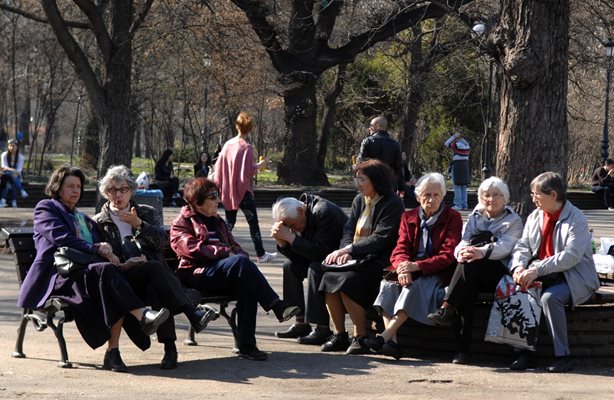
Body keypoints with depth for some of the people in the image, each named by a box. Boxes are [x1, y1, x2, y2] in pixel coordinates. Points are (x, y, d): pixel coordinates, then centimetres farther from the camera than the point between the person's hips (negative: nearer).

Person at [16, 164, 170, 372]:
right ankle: (142, 316, -45)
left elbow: (97, 247, 25)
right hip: (58, 274, -6)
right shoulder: (46, 208, 12)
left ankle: (113, 350, -34)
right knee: (106, 270, -34)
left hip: (85, 273, 6)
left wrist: (106, 252, 0)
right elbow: (61, 238, -5)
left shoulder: (84, 219, 35)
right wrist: (96, 249, -14)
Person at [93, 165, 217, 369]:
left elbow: (163, 240, 7)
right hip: (122, 277, -2)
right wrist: (122, 265, -10)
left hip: (152, 274, 2)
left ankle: (169, 346, -48)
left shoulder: (147, 212, 25)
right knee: (155, 268, -36)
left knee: (155, 288, -37)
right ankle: (193, 314, -48)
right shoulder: (99, 221, 20)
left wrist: (139, 224, -5)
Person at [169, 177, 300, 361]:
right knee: (240, 262, -33)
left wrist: (237, 253, -1)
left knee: (245, 285, -33)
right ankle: (277, 306, -37)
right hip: (198, 275, -5)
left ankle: (247, 345, -40)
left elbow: (235, 247, 25)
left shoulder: (218, 222, 31)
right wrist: (226, 252, -15)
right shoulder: (182, 223, 11)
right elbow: (192, 249, -7)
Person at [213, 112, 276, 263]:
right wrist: (259, 165, 0)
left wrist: (219, 186, 15)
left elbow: (218, 166, 6)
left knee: (229, 222, 13)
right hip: (243, 191, -5)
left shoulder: (228, 144, 2)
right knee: (253, 222, 3)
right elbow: (248, 171, -16)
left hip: (228, 191, 5)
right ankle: (261, 254, 5)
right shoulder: (246, 147, -14)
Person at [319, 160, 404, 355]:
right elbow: (349, 230, 10)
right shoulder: (359, 200, 16)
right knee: (329, 277, -16)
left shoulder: (392, 204, -9)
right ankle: (339, 335, -10)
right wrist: (344, 252, -11)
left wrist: (348, 249, -18)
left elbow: (380, 239, -17)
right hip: (357, 258, 7)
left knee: (347, 280, -29)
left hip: (378, 262, -7)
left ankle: (361, 338, -22)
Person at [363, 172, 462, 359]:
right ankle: (391, 342, -40)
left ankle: (385, 336, -43)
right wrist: (402, 267, -22)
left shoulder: (452, 218, 1)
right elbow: (400, 249, 4)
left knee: (414, 286, -34)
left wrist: (417, 266, -23)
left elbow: (447, 256, -9)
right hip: (410, 269, 4)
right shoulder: (409, 217, 14)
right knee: (389, 283, -27)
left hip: (437, 274, -4)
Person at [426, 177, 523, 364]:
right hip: (475, 276, 2)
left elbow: (505, 246, -9)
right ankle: (464, 347, -41)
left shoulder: (513, 220, 10)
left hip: (499, 273, -2)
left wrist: (482, 252, -29)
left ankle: (448, 308, -34)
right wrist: (462, 250, -20)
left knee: (469, 266, -34)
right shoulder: (474, 218, 24)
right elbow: (464, 241, 7)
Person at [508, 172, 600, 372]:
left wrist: (537, 270, -28)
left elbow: (571, 256, -21)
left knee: (550, 297, -34)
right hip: (543, 278, 6)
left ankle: (563, 356, -25)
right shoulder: (534, 217, 13)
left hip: (574, 278, -6)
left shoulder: (576, 219, -10)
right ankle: (526, 354, -18)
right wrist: (519, 267, -16)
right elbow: (522, 247, 7)